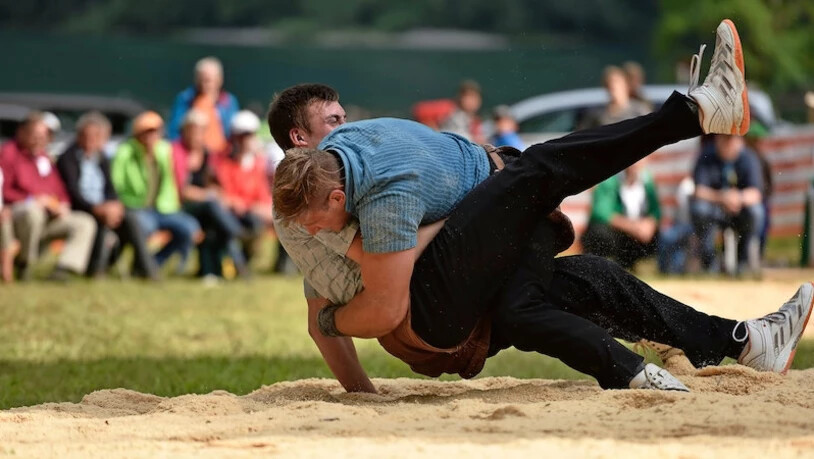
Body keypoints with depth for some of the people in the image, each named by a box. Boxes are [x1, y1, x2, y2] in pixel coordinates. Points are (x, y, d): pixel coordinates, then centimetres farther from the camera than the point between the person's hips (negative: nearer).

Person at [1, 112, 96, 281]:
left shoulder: (45, 157, 21)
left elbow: (59, 190, 25)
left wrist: (63, 205, 3)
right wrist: (32, 200, -19)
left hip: (51, 215, 8)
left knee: (86, 223, -9)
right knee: (33, 211, -42)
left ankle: (63, 270, -28)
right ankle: (24, 264, -20)